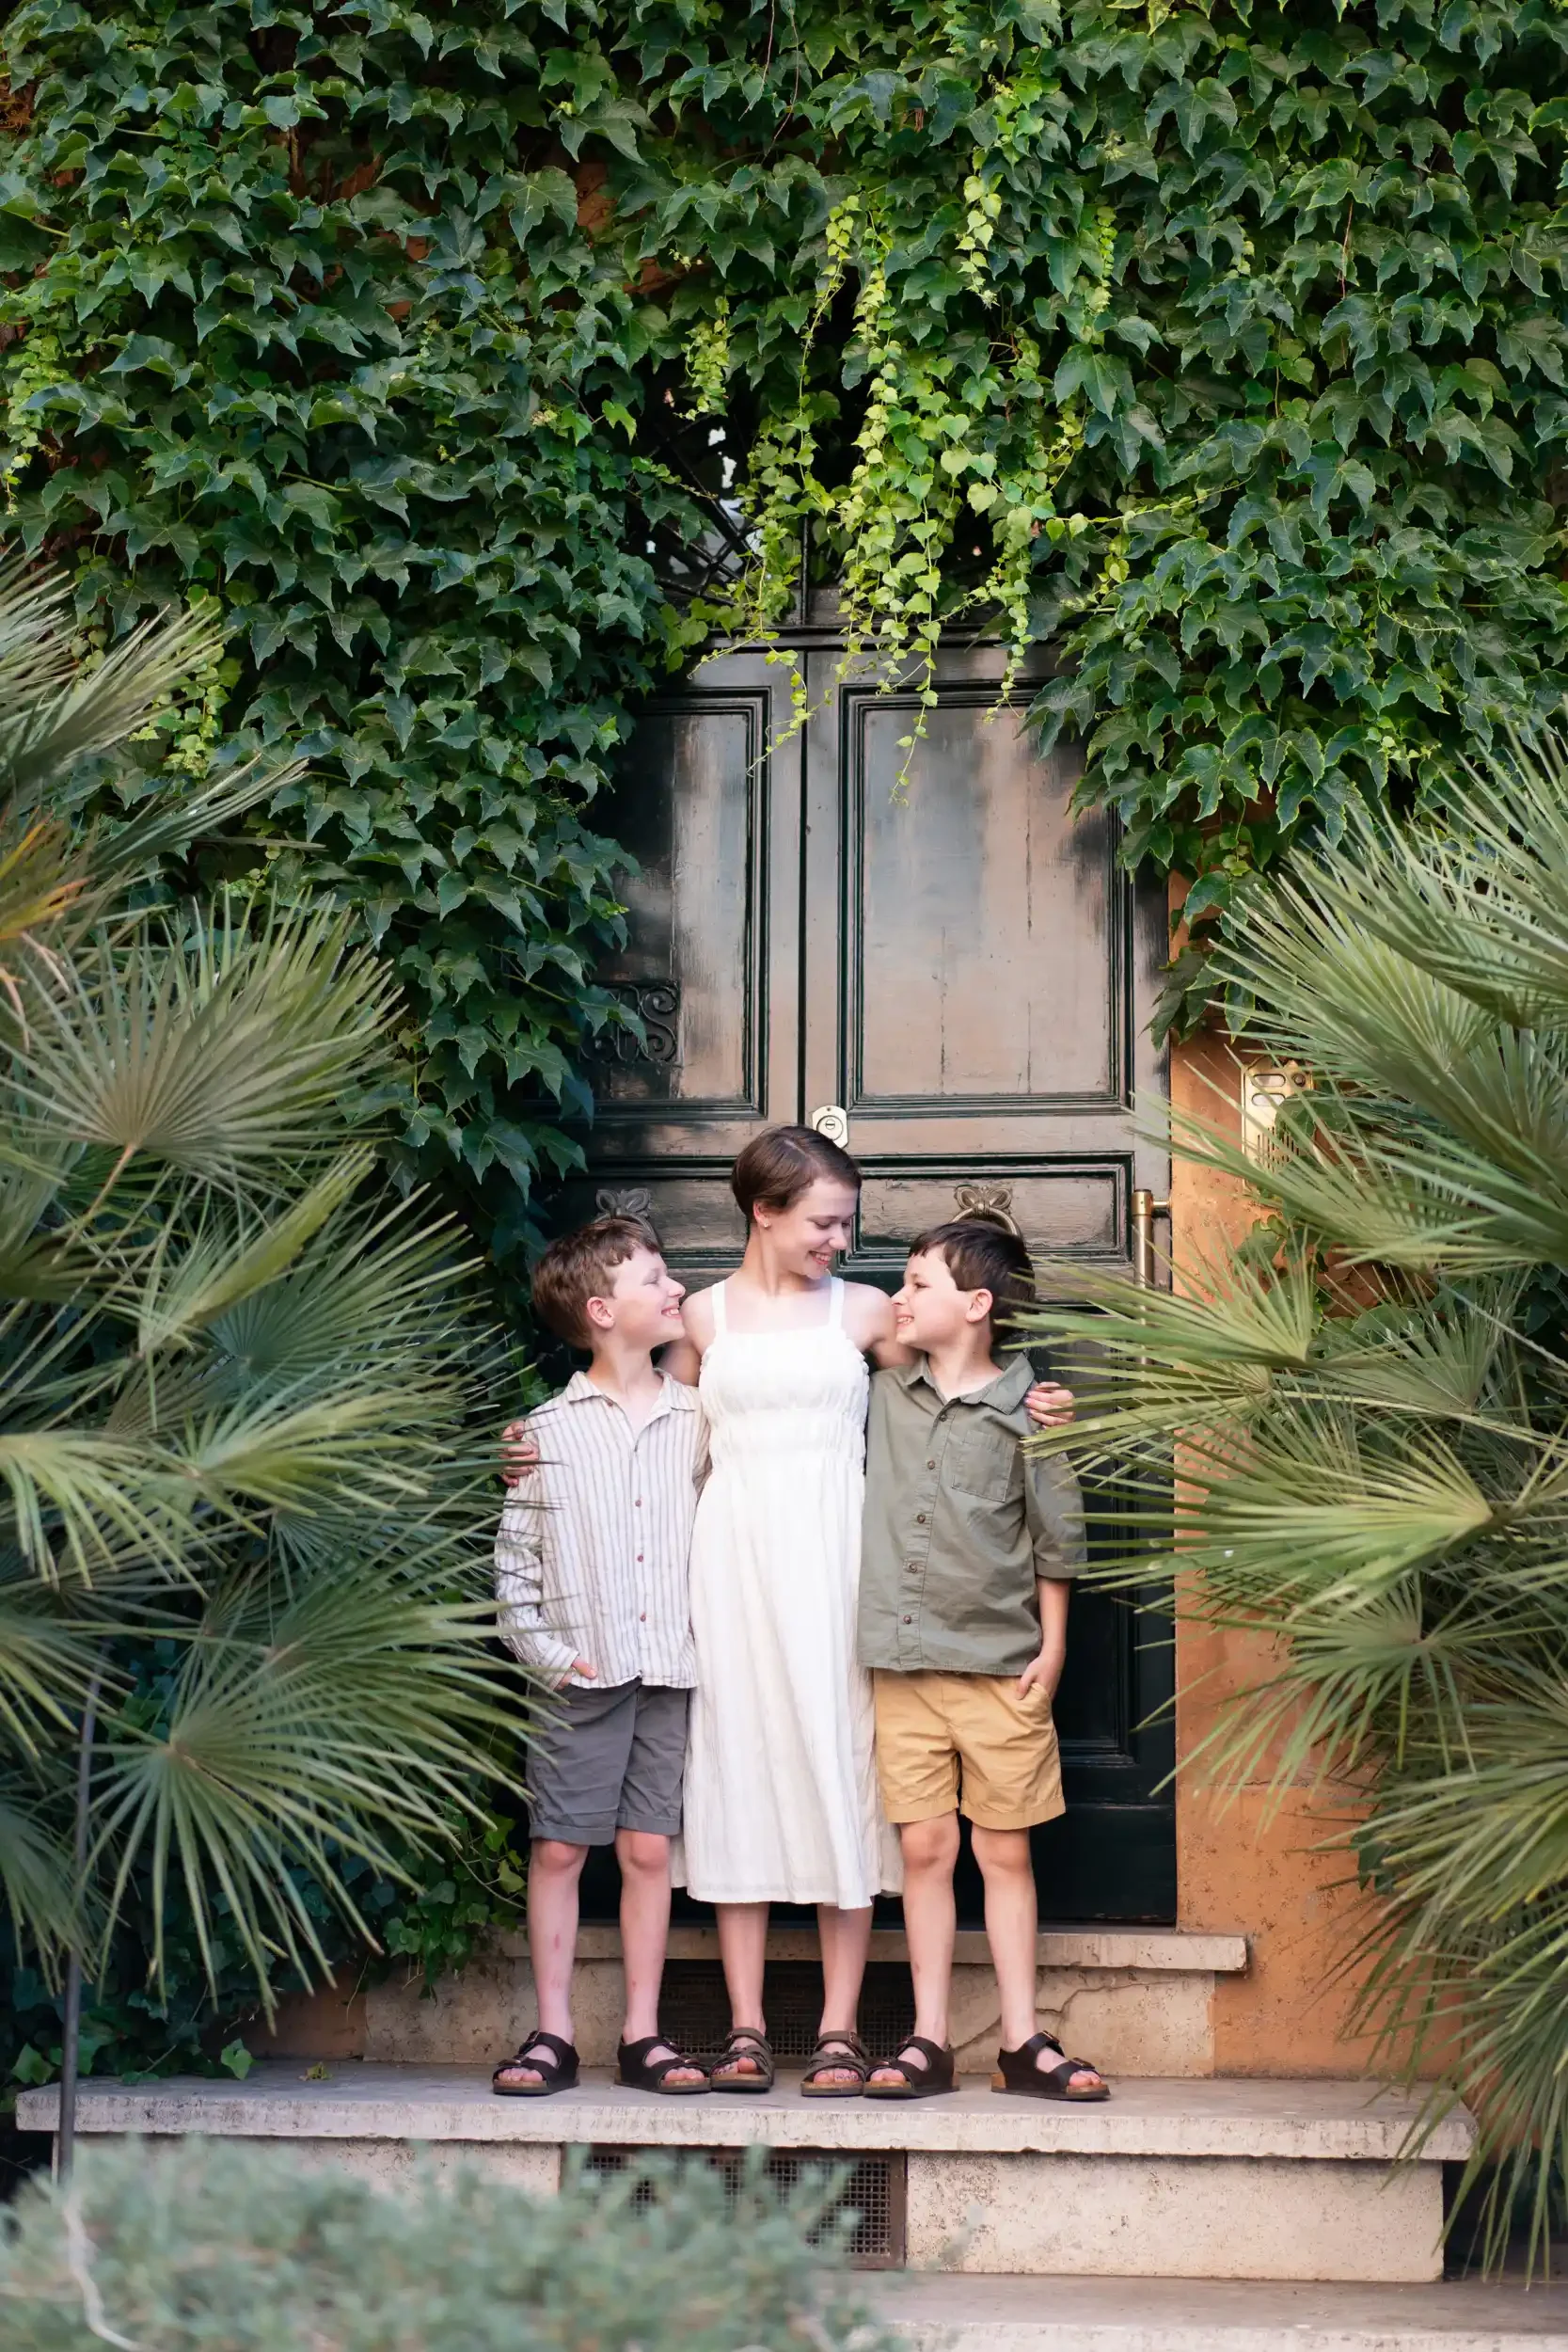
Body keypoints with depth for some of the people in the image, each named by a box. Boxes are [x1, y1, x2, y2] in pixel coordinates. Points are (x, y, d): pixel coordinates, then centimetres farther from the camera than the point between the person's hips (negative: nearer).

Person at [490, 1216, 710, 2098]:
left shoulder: (697, 1420, 7)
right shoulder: (549, 1430, 1)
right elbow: (515, 1557, 2)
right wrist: (545, 1649, -5)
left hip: (672, 1668, 1)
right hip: (585, 1671, -1)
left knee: (649, 1849, 4)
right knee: (559, 1848, 1)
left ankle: (643, 2034, 12)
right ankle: (554, 2033, 9)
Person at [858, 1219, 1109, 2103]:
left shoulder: (1027, 1414, -2)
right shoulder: (884, 1395, 7)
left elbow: (1057, 1537, 2)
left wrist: (1052, 1646, 0)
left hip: (1002, 1665, -2)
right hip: (904, 1663, 2)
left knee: (1007, 1852, 4)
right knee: (926, 1848, 4)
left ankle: (1022, 2043, 10)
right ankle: (929, 2040, 9)